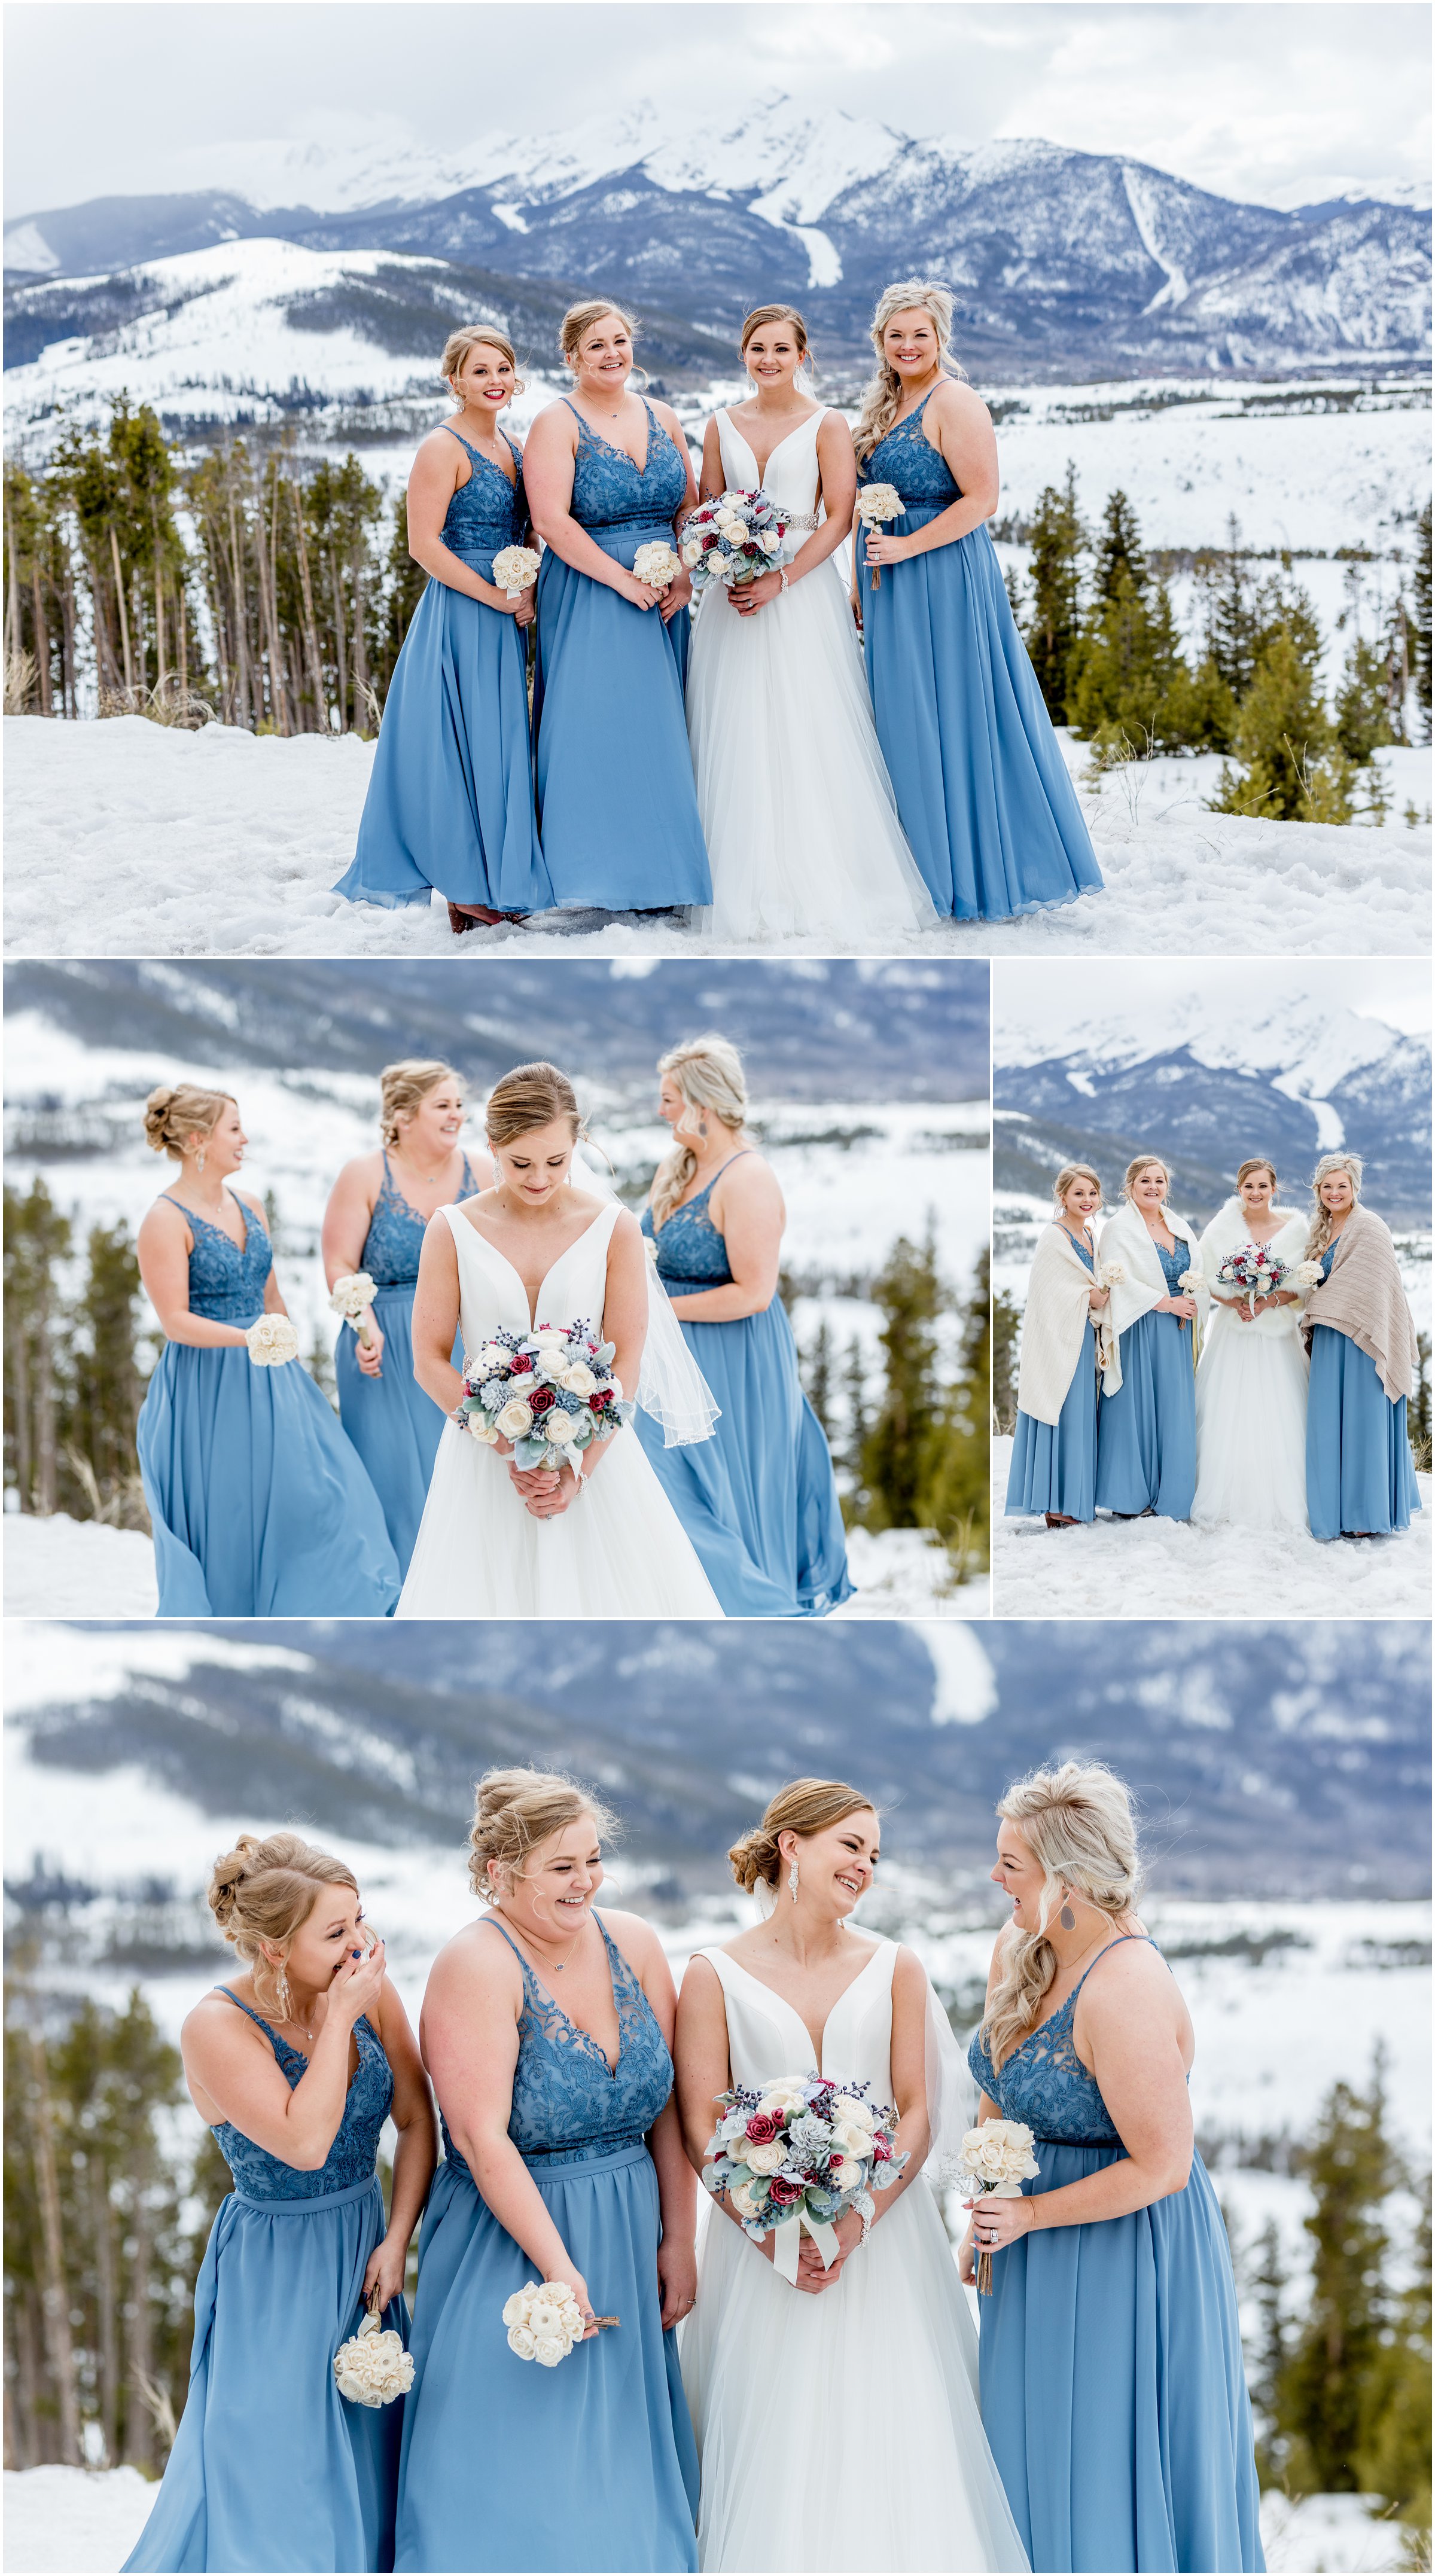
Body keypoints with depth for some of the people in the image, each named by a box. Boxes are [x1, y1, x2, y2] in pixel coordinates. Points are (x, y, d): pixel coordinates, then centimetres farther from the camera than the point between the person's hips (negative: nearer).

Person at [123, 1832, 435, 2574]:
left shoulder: (369, 1990, -7)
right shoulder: (217, 2027, -21)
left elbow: (417, 2122, 2)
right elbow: (305, 2143, -30)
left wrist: (396, 2241, -7)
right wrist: (341, 2017, -27)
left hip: (363, 2256, 5)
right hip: (274, 2277, -5)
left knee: (365, 2476, 11)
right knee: (270, 2478, -1)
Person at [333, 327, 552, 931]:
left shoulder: (510, 446, 14)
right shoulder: (444, 448, -10)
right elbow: (424, 545, -17)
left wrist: (529, 590, 1)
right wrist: (500, 599, -16)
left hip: (505, 620, 8)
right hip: (461, 615, -8)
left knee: (500, 744, 9)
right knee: (470, 744, -5)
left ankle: (495, 884, 15)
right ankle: (471, 891, 1)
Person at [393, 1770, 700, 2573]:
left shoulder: (633, 1945, 2)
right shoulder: (477, 1966, -16)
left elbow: (669, 2110, 5)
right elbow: (482, 2139, -20)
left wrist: (678, 2244, 2)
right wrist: (558, 2266, -22)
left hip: (628, 2237, 6)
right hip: (512, 2242, -6)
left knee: (624, 2475, 12)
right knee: (517, 2494, -2)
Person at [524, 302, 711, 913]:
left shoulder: (662, 418, 11)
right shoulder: (558, 424, -6)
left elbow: (690, 508, 13)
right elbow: (552, 522, -16)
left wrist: (685, 576, -4)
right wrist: (623, 580, -17)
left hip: (663, 596, 5)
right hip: (590, 595, -5)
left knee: (657, 726, 5)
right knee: (599, 725, -7)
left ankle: (661, 871, 10)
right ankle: (609, 871, -1)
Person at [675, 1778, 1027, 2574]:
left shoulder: (894, 1970, 6)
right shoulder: (715, 1976, 1)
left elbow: (918, 2116, 2)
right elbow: (702, 2129, -3)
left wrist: (854, 2223, -12)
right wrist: (777, 2238, -14)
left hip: (881, 2236, 1)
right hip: (760, 2239, -1)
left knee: (892, 2443, -2)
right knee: (772, 2461, -2)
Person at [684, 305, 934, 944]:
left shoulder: (827, 426, 0)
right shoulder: (723, 425, 11)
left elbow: (839, 518, -6)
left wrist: (781, 580, -15)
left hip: (803, 593, -3)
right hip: (734, 593, 3)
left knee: (808, 739, -6)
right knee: (739, 742, 0)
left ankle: (821, 884, -1)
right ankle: (751, 887, 4)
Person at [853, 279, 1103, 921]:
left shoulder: (954, 403, -12)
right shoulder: (884, 407, 15)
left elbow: (982, 499, -17)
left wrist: (907, 548, -20)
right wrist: (860, 583, 16)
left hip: (944, 576, -9)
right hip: (891, 590, 9)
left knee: (947, 716, -6)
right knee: (902, 719, 10)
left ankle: (972, 873, 1)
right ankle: (925, 864, 17)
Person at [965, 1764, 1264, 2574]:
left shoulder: (1123, 1993, -28)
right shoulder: (1017, 1954, -1)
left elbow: (1160, 2166, -25)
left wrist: (1031, 2215, -18)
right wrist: (983, 2224, 9)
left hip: (1125, 2248, -9)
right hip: (1041, 2262, 9)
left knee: (1105, 2470, 3)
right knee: (1038, 2460, 18)